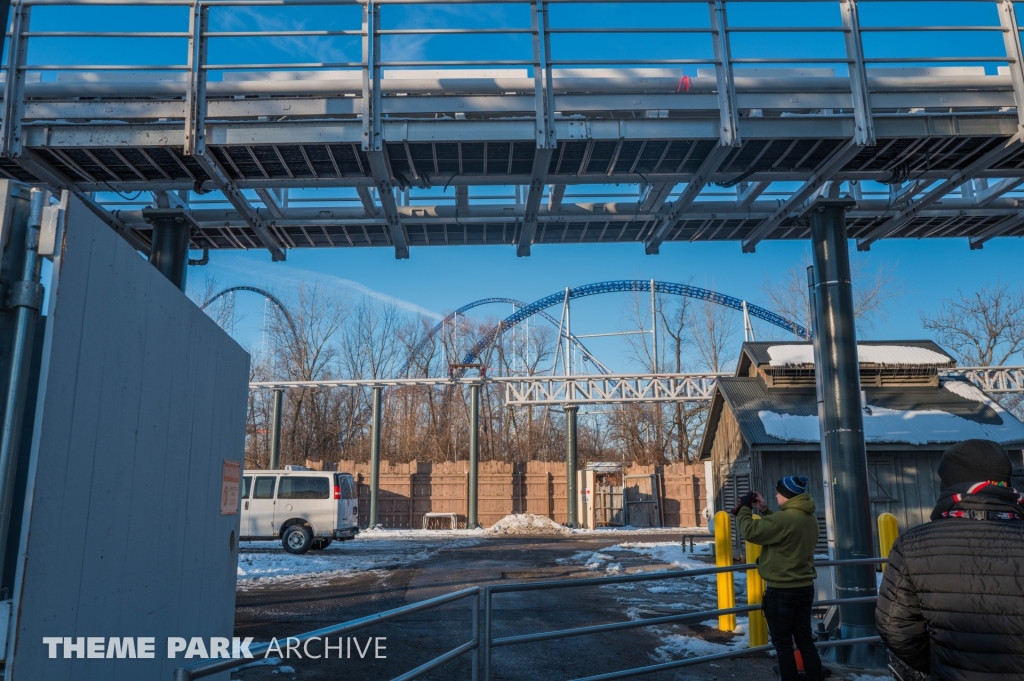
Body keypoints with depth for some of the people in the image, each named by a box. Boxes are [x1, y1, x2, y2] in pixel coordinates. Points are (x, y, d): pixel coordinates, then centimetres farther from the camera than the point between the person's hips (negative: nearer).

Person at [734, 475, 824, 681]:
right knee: (805, 639, 16)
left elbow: (750, 531, -20)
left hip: (781, 591, -8)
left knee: (783, 643, 4)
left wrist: (744, 508, -5)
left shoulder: (785, 518, -24)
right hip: (805, 588, 8)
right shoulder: (810, 518, 5)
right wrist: (764, 510, 14)